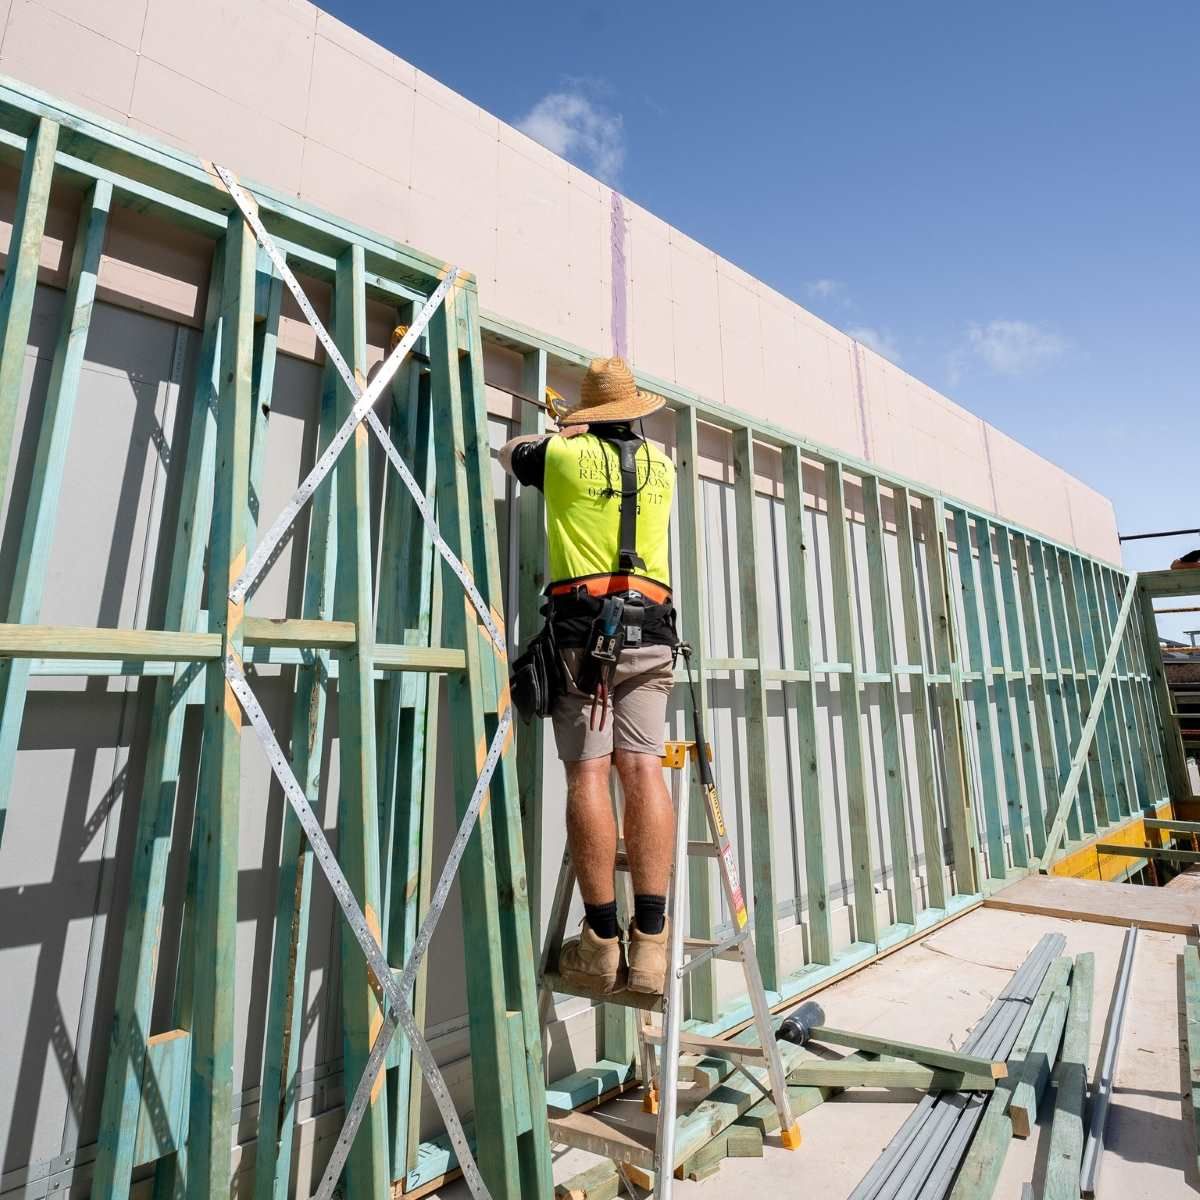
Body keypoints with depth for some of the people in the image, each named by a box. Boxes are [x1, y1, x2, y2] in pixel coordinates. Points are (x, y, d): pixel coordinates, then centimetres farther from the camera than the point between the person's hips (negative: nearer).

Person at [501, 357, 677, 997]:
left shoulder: (567, 455, 8)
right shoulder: (661, 465, 17)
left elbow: (510, 450, 30)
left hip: (583, 627, -3)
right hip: (649, 631, 4)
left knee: (588, 772, -5)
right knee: (643, 767, -3)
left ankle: (602, 943, -2)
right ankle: (651, 939, -3)